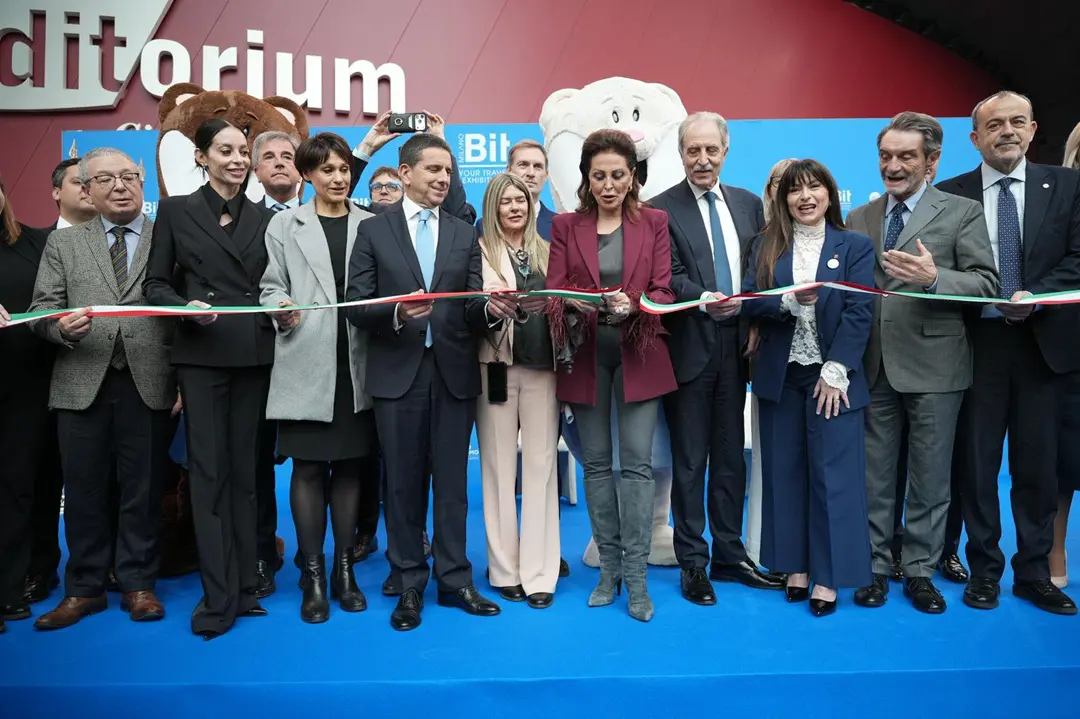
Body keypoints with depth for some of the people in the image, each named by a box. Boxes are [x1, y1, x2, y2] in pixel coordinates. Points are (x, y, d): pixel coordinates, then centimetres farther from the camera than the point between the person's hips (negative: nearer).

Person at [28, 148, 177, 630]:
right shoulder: (63, 243, 14)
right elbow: (41, 311, 8)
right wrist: (62, 326, -15)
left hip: (148, 382, -2)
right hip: (82, 383, 2)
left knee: (143, 490, 5)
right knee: (83, 490, 9)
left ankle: (138, 584, 19)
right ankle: (84, 589, 23)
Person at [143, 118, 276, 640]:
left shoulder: (264, 219, 13)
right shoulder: (176, 211, 7)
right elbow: (155, 285, 4)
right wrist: (187, 307, -14)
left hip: (254, 355, 2)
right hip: (201, 354, -2)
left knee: (246, 470, 6)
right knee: (209, 471, -2)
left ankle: (245, 586, 16)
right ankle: (219, 596, 5)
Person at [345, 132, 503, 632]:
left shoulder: (465, 234, 11)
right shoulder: (374, 230, 4)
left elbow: (472, 307, 4)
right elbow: (355, 306, -2)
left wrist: (490, 308, -19)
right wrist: (396, 312, -21)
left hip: (454, 371, 2)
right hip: (398, 373, -2)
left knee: (452, 481, 8)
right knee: (403, 483, 7)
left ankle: (455, 581, 21)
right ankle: (409, 586, 21)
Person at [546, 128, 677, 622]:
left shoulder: (654, 223, 5)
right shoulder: (565, 225, 5)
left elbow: (664, 292, -2)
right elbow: (553, 292, -1)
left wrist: (633, 304, -23)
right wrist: (577, 303, -24)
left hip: (639, 354, -1)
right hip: (586, 355, 1)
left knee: (637, 462, -4)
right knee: (596, 462, 7)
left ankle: (636, 575, 5)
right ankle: (609, 567, 20)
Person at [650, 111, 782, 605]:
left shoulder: (748, 203, 11)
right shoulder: (662, 209, -4)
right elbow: (669, 278, -12)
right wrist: (704, 300, -29)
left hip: (736, 345, 5)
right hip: (689, 348, -5)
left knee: (731, 456, 13)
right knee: (690, 461, 3)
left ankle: (729, 556, 26)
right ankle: (693, 563, 16)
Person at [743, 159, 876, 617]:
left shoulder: (856, 247, 2)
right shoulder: (767, 247, 8)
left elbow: (860, 312, -7)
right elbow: (749, 300, -1)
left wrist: (835, 371, -15)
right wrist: (788, 301, -19)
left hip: (832, 376, -2)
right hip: (780, 377, 3)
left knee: (832, 474, 1)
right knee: (784, 472, 7)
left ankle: (828, 577, 12)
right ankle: (795, 566, 20)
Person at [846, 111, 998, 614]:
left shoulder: (962, 212, 2)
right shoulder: (857, 219, 12)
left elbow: (987, 284, -6)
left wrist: (934, 278, -23)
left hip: (933, 364, -3)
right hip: (872, 365, 3)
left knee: (929, 477, 7)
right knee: (873, 475, 10)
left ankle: (919, 571, 21)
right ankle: (874, 567, 23)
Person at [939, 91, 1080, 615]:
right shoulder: (951, 194, 3)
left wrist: (1035, 297, -15)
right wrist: (985, 300, -13)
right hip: (977, 343, -1)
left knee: (1038, 464, 8)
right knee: (976, 462, 5)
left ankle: (1034, 573, 22)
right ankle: (984, 569, 19)